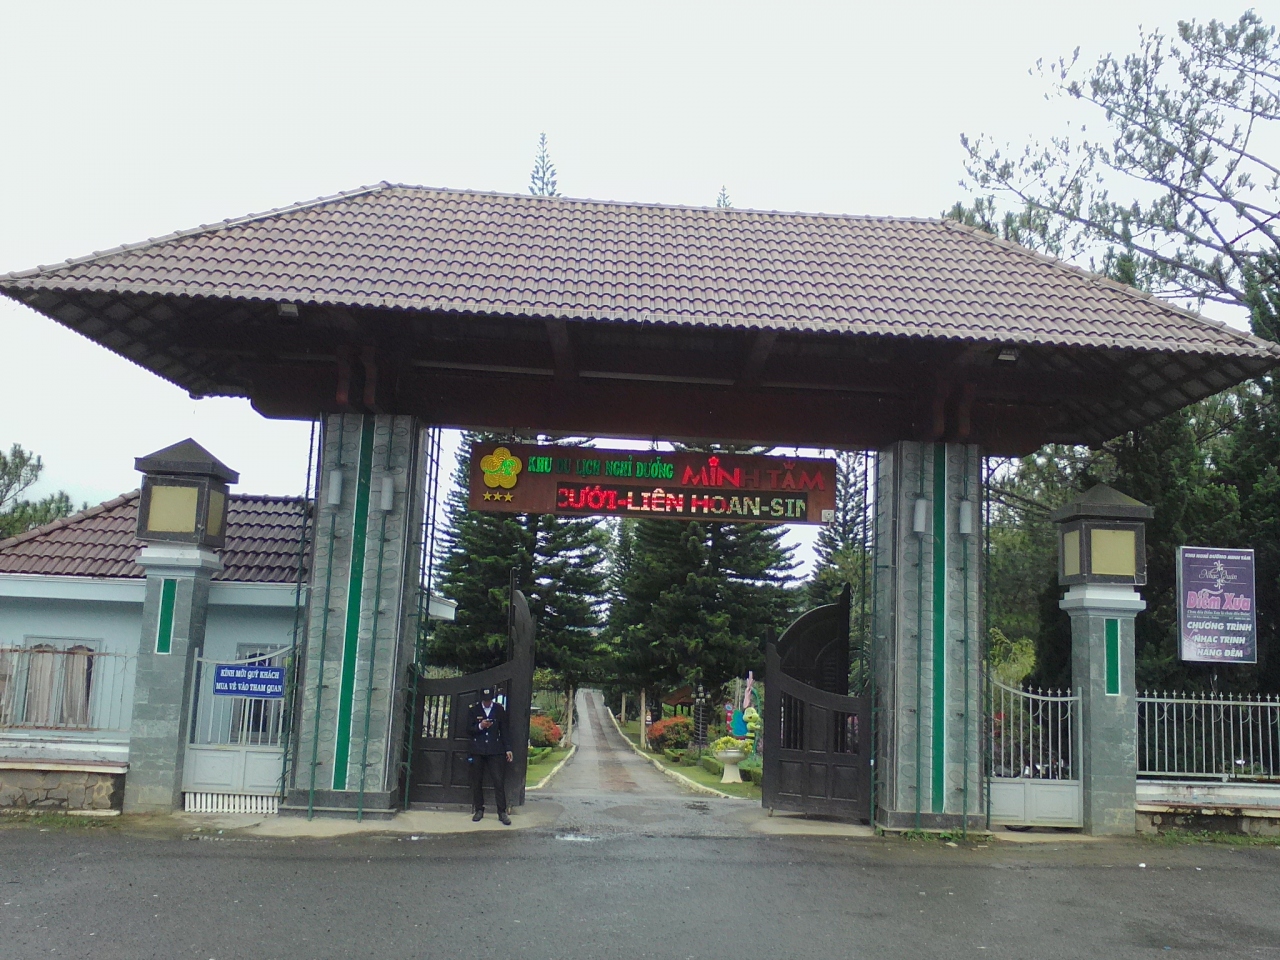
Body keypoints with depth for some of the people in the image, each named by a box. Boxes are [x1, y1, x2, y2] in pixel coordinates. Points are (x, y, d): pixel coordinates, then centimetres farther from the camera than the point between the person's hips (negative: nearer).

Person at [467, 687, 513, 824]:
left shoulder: (499, 709, 5)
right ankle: (479, 810, 16)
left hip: (495, 750, -1)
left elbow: (504, 730, 8)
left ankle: (502, 812, -2)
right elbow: (468, 729, 4)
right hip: (477, 750, 1)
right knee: (477, 781, 5)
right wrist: (480, 726, -15)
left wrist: (507, 749, 4)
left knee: (499, 781, -6)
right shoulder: (474, 710, 4)